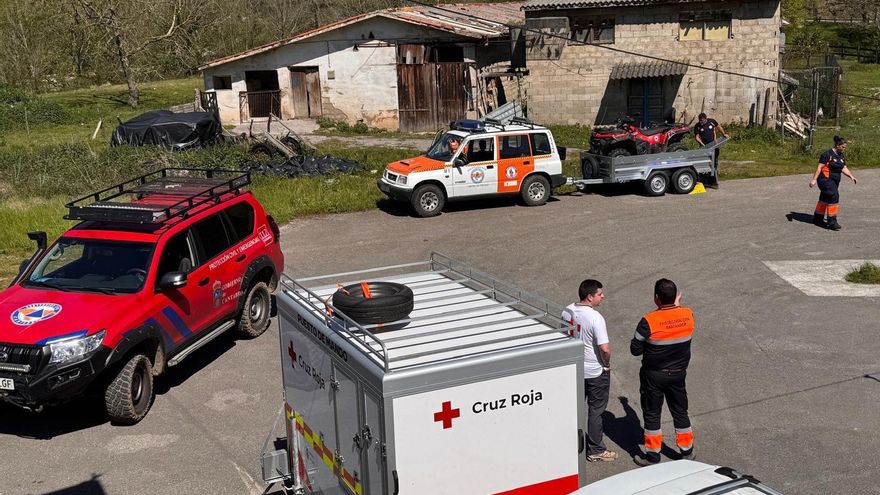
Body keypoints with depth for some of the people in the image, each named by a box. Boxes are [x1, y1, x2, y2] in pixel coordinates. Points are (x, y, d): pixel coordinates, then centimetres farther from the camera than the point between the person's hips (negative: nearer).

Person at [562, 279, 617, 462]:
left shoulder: (567, 311, -5)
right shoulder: (595, 318, -26)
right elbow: (605, 348, -28)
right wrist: (607, 364, -9)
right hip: (595, 372, -6)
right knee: (596, 410, 8)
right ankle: (595, 451, 19)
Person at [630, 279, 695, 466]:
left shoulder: (648, 321, -23)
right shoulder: (688, 315, -10)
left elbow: (635, 349, -16)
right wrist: (676, 305, 20)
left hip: (653, 375, -4)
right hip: (678, 373, 4)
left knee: (651, 414, 10)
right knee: (680, 412, 19)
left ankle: (653, 455, 19)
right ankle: (687, 450, 32)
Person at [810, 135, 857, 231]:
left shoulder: (841, 156, 11)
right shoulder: (828, 154, -14)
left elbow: (844, 169, 12)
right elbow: (819, 167, -15)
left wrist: (851, 176, -2)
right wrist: (814, 179, -18)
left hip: (835, 181, 9)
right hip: (826, 179, -9)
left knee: (825, 199, 16)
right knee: (834, 197, -17)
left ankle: (817, 218, 28)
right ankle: (832, 222, -15)